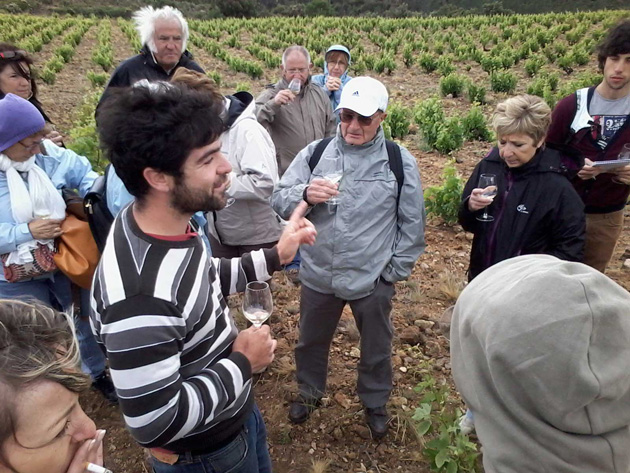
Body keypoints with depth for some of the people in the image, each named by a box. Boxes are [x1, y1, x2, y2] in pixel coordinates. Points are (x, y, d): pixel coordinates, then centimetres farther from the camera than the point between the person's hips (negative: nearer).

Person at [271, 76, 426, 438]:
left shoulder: (401, 162, -7)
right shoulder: (315, 153, -5)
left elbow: (412, 222, -1)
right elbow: (280, 200, -6)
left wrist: (397, 269, -2)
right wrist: (304, 195, -26)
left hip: (373, 280, -1)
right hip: (319, 274, 2)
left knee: (376, 348, 20)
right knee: (312, 341, 23)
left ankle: (376, 402, 50)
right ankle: (310, 392, 53)